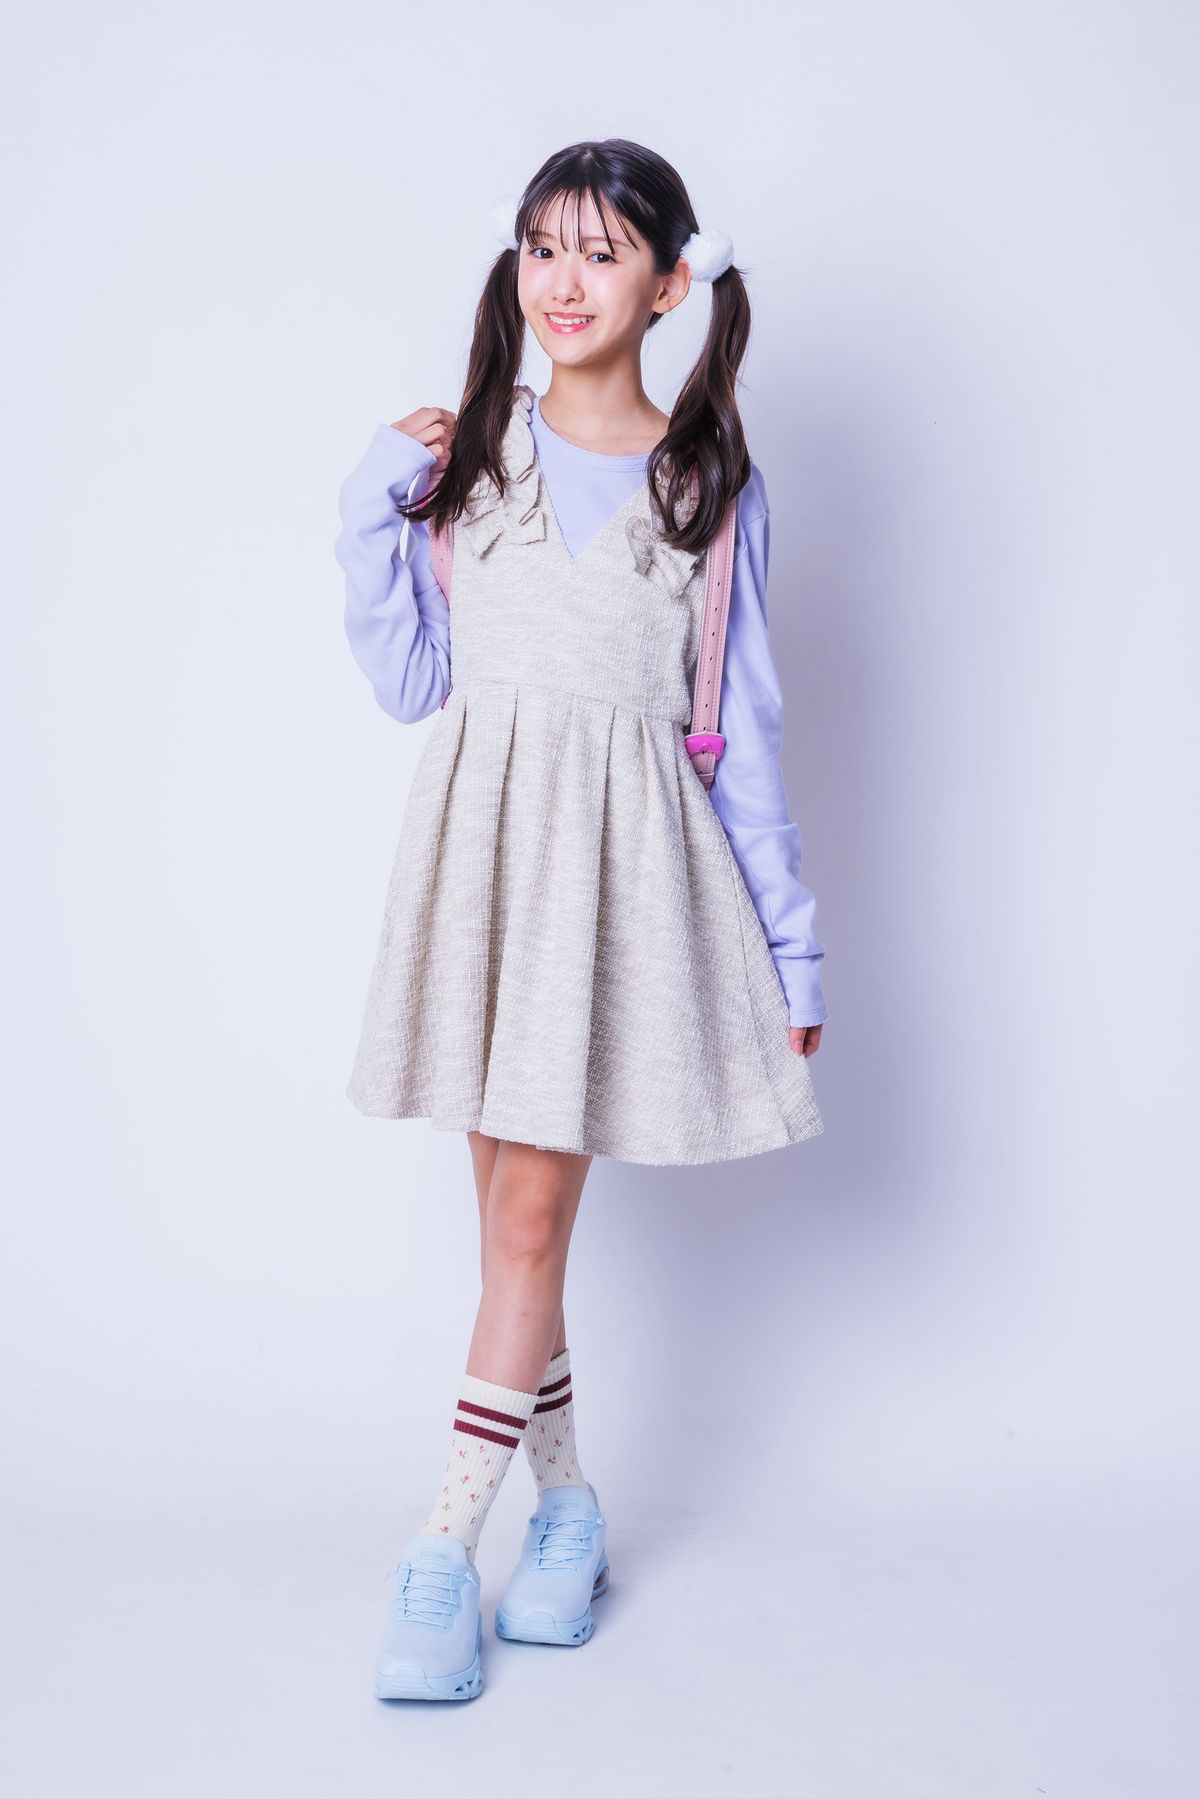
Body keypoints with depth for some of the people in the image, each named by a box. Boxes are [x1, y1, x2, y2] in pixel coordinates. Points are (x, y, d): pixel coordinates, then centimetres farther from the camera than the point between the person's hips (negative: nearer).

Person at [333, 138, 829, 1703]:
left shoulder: (711, 480, 6)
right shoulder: (462, 454, 10)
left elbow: (743, 728, 6)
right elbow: (409, 682, 6)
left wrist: (791, 942, 6)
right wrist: (374, 508, -4)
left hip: (623, 861, -2)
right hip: (482, 838, 3)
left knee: (532, 1213, -4)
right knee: (511, 1209, 7)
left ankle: (446, 1546, 5)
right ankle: (567, 1502, 25)